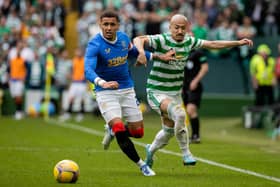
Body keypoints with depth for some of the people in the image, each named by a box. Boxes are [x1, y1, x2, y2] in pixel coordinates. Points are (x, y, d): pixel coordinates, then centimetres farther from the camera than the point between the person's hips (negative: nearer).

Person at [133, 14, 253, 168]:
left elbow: (213, 44, 8)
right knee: (179, 114, -31)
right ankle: (186, 154, -16)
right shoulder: (162, 40, -18)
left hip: (175, 93, 7)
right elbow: (138, 39, -31)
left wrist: (238, 42, 3)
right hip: (157, 92, -7)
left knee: (169, 130, 17)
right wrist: (141, 52, -53)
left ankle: (151, 150, 46)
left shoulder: (189, 42, 1)